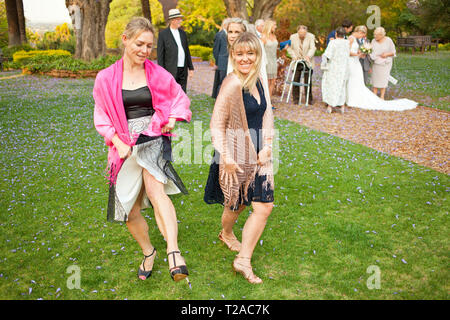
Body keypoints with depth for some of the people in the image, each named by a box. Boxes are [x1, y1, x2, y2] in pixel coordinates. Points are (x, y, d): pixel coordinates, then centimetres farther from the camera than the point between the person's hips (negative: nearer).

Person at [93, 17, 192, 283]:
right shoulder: (106, 78, 2)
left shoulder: (158, 74, 2)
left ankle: (174, 253, -38)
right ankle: (148, 252, 33)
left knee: (155, 190, -31)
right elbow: (102, 117, 7)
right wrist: (119, 143, -8)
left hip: (154, 139, -2)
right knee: (129, 211, 7)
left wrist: (172, 119, -5)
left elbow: (180, 98, 15)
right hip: (126, 147, 2)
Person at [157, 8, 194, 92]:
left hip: (183, 70, 5)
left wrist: (191, 68, 12)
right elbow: (160, 54, -5)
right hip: (171, 71, -5)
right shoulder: (163, 34, -3)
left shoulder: (182, 33, 13)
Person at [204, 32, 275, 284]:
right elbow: (217, 124, -16)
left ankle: (244, 260, 23)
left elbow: (267, 115, 9)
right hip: (236, 154, -7)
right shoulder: (232, 84, -18)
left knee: (265, 207, 7)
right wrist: (226, 158, -17)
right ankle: (227, 233, 45)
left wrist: (266, 146, -2)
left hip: (257, 154, 7)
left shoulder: (259, 80, 4)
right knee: (237, 204, 12)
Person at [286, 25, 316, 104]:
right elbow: (290, 48, 8)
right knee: (296, 80, -1)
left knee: (308, 81, 0)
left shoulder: (311, 37, -4)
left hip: (307, 62, -1)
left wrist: (308, 56, -27)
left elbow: (312, 48, -10)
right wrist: (294, 56, -8)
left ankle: (309, 99, 11)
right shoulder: (293, 37, 1)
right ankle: (296, 98, 10)